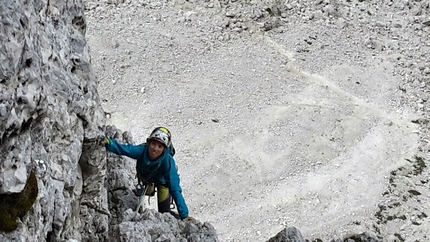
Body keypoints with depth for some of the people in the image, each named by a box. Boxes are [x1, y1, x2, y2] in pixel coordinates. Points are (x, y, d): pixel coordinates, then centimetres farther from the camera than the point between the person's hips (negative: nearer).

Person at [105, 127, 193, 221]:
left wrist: (184, 215, -44)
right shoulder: (142, 150, -38)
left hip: (163, 181, -2)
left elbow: (175, 190, -41)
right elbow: (123, 149, -51)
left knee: (164, 211, -8)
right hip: (144, 177, 2)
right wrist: (108, 143, -72)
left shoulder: (168, 161, -41)